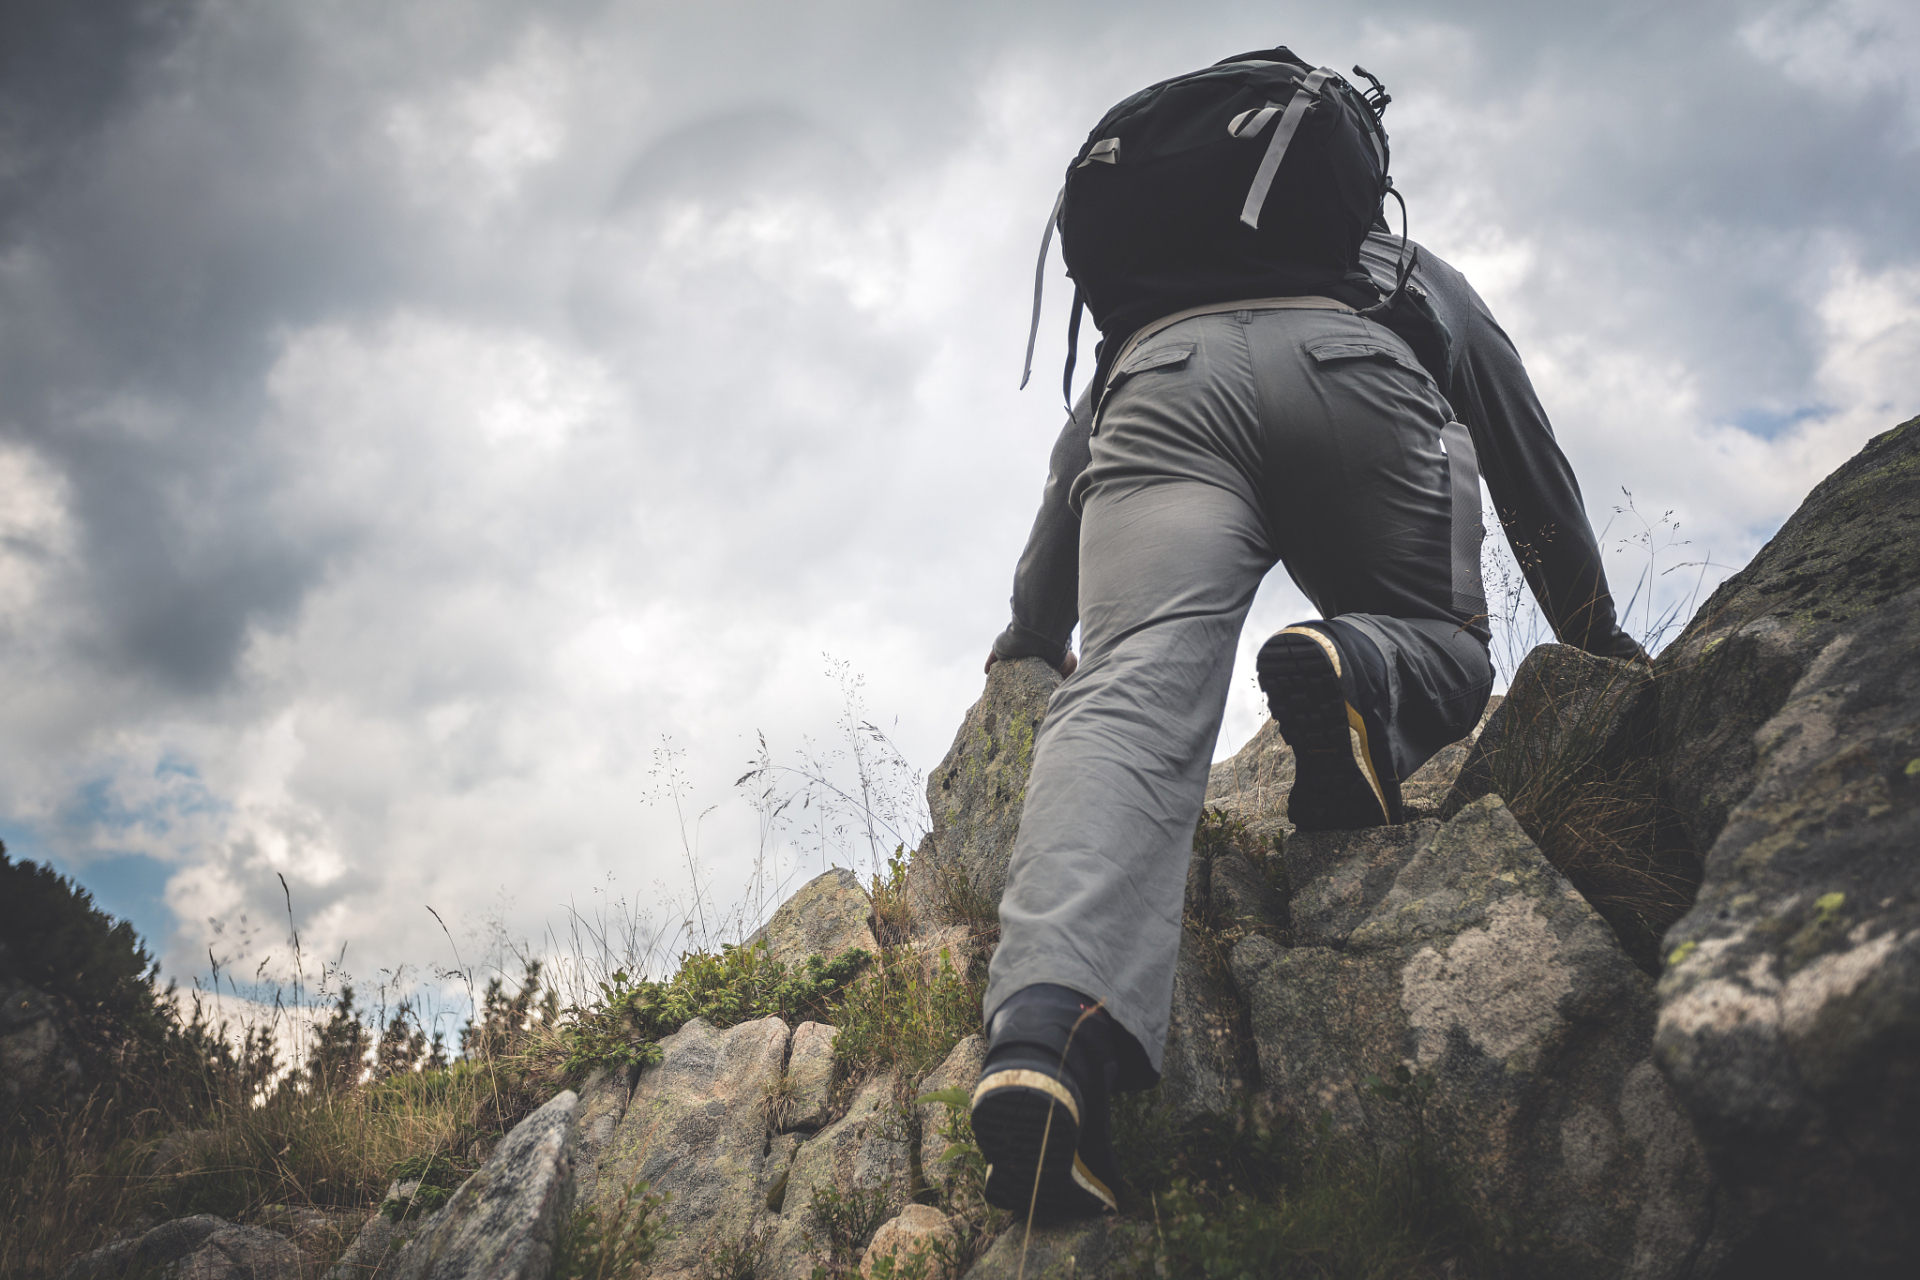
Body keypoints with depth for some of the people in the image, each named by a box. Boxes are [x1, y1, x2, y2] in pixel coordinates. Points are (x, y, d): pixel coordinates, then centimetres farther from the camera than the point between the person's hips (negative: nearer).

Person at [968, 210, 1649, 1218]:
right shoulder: (1420, 275, 43)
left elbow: (1071, 469, 40)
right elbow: (1532, 467, 45)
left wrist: (1037, 628, 52)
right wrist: (1595, 632, 56)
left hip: (1165, 388, 1)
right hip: (1357, 380, -1)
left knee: (1131, 698, -18)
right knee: (1446, 653, 17)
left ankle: (1047, 1021, -45)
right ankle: (1359, 670, -22)